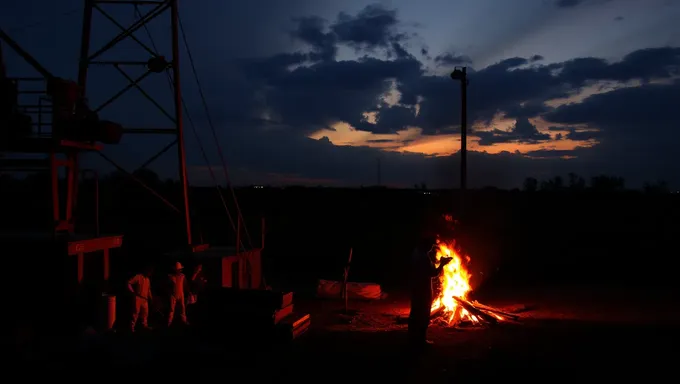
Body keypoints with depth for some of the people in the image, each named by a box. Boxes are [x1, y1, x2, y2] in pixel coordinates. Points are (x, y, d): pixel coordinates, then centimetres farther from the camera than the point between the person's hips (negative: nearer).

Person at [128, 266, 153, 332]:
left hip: (145, 299, 7)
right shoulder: (138, 277, -9)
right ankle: (132, 326, -3)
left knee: (145, 312, 11)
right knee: (136, 312, -8)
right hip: (137, 298, -7)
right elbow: (128, 283, -14)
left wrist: (150, 297, 13)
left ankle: (144, 325, 22)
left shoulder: (148, 279, 14)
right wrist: (133, 292, -18)